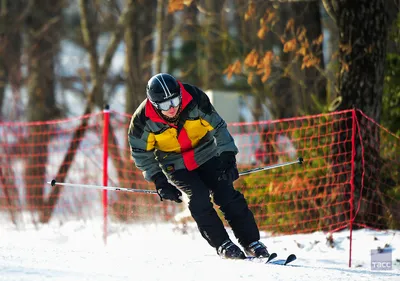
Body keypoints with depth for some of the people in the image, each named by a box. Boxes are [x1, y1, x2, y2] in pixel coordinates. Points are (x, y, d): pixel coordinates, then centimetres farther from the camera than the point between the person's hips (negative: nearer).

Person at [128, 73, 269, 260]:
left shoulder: (195, 100, -24)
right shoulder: (143, 119, -23)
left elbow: (217, 127, -12)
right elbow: (141, 153, -9)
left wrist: (227, 158, -17)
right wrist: (159, 181, -15)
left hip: (205, 153, 0)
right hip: (176, 165, 0)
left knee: (226, 195, -11)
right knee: (199, 199, -20)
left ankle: (252, 243, -3)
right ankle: (222, 244, -9)